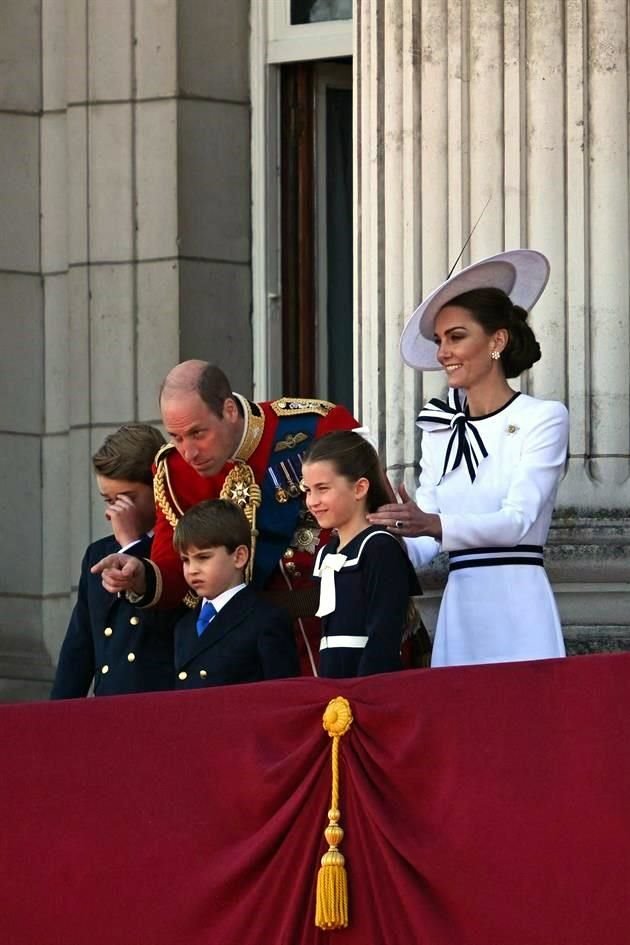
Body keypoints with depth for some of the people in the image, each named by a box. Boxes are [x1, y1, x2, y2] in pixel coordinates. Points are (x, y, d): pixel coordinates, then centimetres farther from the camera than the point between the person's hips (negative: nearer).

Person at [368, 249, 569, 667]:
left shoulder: (543, 418, -1)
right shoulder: (440, 431, 15)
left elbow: (519, 520, -14)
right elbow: (423, 545, 10)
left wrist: (435, 525, -29)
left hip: (518, 609, -4)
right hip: (459, 612, 5)